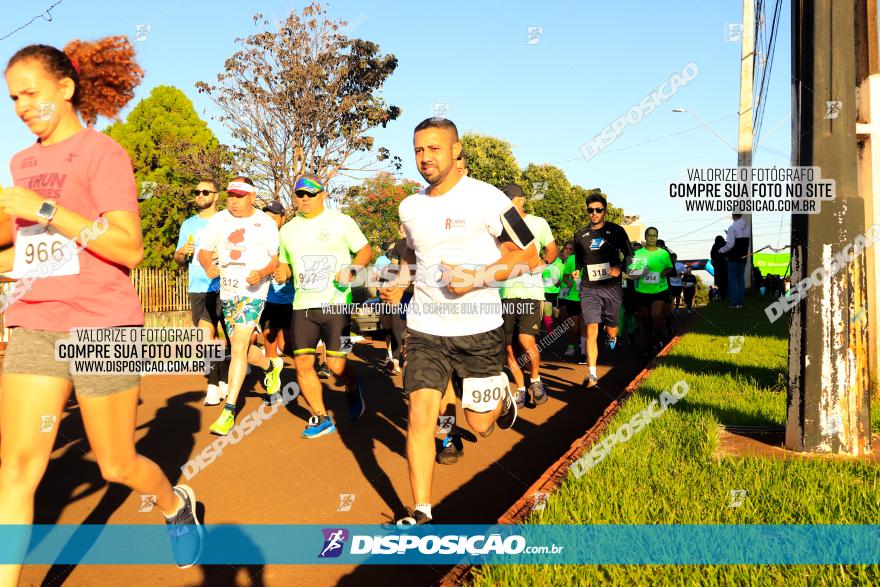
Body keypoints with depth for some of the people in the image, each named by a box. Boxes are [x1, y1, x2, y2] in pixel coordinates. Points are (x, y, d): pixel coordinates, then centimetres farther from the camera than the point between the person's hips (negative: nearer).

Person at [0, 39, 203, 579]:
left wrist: (45, 209, -21)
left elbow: (129, 249, -17)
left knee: (117, 465, 8)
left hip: (103, 326, -5)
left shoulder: (103, 152, -7)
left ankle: (177, 503, 39)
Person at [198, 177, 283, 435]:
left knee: (239, 346, -16)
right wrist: (208, 265, -12)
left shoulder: (266, 223, 0)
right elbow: (204, 251, 10)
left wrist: (262, 273, -18)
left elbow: (276, 257, 2)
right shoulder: (219, 220, 7)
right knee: (240, 348, 14)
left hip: (253, 291, -5)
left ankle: (229, 410, -13)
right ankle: (272, 366, 45)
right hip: (227, 291, 5)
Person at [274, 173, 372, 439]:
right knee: (302, 364, -2)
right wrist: (282, 273, 0)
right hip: (303, 307, 4)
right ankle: (321, 419, 15)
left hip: (336, 304, -4)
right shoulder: (288, 230, 13)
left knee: (337, 366, -8)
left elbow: (366, 250, 4)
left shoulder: (342, 222, -1)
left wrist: (351, 269, -15)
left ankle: (353, 387, 29)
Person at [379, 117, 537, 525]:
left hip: (479, 329, -3)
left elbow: (528, 255, -8)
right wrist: (399, 283, 8)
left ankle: (503, 395, 42)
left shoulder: (486, 198, -11)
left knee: (480, 425, 7)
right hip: (425, 329, 3)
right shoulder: (410, 207, 6)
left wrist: (479, 279, -20)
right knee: (420, 415, -8)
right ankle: (421, 512, 3)